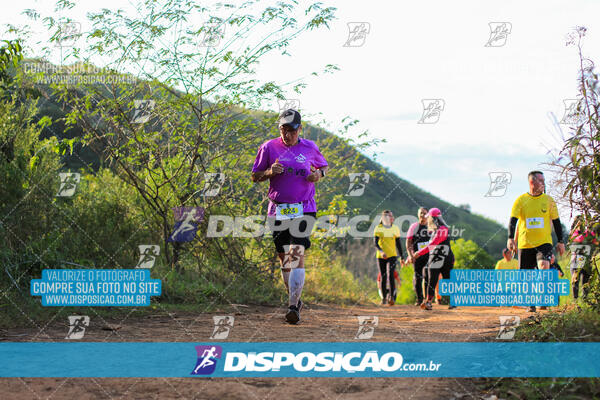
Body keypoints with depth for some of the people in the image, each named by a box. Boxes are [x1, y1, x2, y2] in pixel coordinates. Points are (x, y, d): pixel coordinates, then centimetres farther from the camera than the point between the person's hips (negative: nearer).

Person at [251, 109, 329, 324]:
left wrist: (318, 174, -2)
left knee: (297, 255, -15)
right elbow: (255, 176, 8)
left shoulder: (310, 148, 5)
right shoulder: (269, 148, 3)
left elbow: (324, 166, 21)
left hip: (304, 209, -2)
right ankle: (295, 300, 26)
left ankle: (293, 307, -18)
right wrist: (269, 172, -13)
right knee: (284, 257, 8)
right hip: (277, 210, 2)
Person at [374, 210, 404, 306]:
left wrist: (402, 257, 13)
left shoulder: (395, 228, 6)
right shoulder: (378, 228, -1)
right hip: (381, 256, 0)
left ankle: (392, 296, -20)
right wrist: (381, 251, -27)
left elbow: (398, 244, 12)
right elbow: (376, 243, -8)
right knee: (383, 277, 5)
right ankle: (383, 298, 16)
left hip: (392, 256, 0)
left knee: (391, 275, -18)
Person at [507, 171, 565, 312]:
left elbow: (556, 222, 11)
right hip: (525, 244, 1)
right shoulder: (521, 200, 0)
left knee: (544, 266, -25)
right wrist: (510, 238, -19)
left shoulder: (548, 200, 5)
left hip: (544, 242, 0)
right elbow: (513, 220, -5)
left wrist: (560, 242, 9)